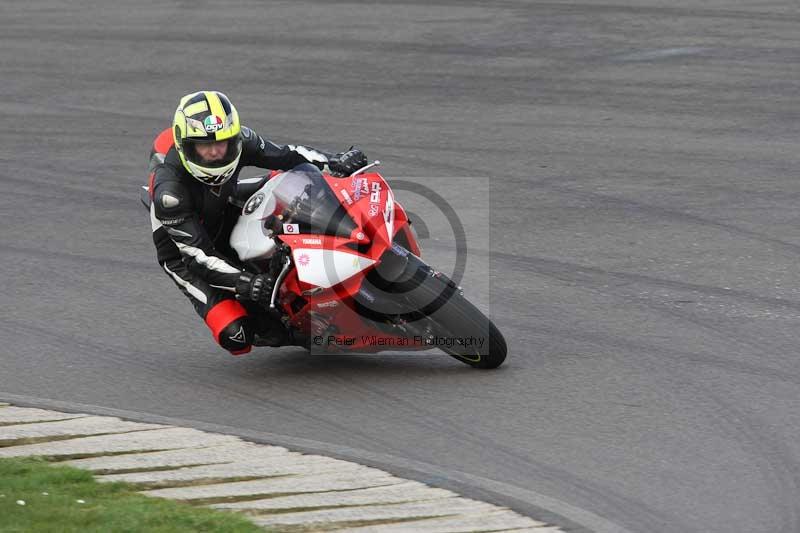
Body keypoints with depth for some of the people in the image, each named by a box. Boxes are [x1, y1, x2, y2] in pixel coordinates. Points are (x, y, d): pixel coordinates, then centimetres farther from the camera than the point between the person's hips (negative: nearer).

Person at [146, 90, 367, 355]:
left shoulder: (237, 139, -22)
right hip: (185, 253, -6)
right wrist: (244, 282, -47)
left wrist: (335, 162, -26)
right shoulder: (169, 191, -37)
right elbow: (198, 254, -35)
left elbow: (283, 155, -10)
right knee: (236, 335, -23)